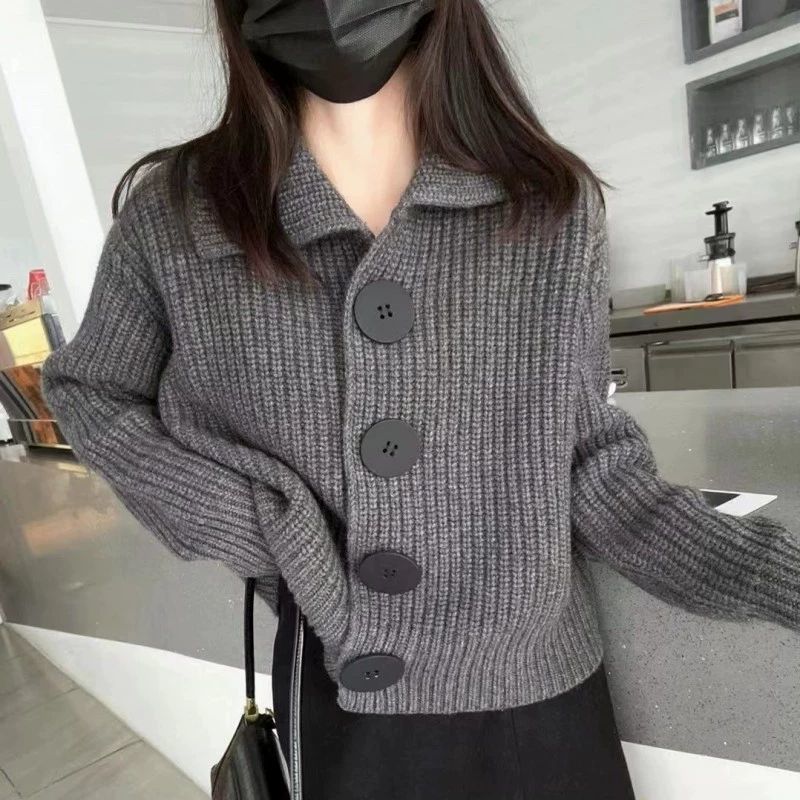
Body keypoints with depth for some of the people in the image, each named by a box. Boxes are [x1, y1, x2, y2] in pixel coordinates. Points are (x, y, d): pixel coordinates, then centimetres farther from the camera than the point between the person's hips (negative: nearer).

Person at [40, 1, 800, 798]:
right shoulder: (173, 215, -9)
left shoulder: (555, 207, -8)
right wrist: (248, 519, -11)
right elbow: (87, 391, 5)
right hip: (334, 708, 0)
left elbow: (592, 460, -3)